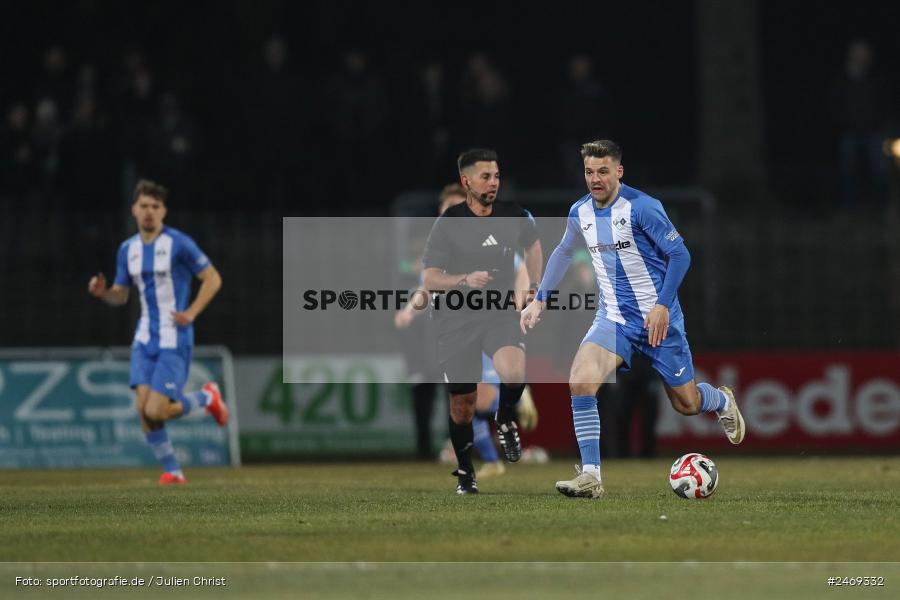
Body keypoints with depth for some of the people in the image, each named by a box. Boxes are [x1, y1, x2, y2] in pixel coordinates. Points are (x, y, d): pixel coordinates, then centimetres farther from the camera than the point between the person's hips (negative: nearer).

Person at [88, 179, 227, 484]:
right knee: (143, 409, -7)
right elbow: (120, 295, 17)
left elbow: (213, 279, -6)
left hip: (174, 340, -6)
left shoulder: (179, 244, -10)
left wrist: (191, 313, -15)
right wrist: (102, 292, -6)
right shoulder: (127, 249, 8)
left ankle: (206, 397, 14)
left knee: (156, 412, -14)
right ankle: (172, 471, 8)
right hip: (145, 338, 6)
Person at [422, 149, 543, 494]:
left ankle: (506, 421, 1)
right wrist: (465, 280, -29)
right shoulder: (449, 224, -8)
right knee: (462, 403, 5)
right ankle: (465, 472, 26)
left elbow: (533, 244, 23)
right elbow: (429, 279, -11)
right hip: (456, 320, -1)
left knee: (514, 373, -30)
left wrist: (535, 292, 19)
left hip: (499, 314, 1)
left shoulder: (514, 217, 0)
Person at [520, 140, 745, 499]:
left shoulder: (641, 207, -16)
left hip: (658, 319, -4)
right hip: (613, 318, 4)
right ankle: (590, 476, -19)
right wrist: (539, 301, 20)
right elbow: (563, 253, 22)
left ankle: (722, 401, 46)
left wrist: (663, 306, -19)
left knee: (686, 404, 7)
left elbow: (679, 254, -12)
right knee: (580, 380, -23)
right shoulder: (580, 213, 3)